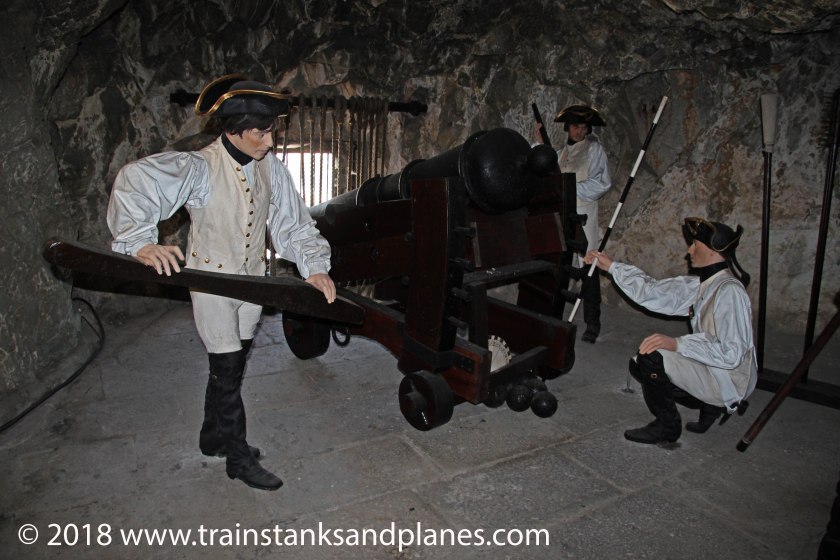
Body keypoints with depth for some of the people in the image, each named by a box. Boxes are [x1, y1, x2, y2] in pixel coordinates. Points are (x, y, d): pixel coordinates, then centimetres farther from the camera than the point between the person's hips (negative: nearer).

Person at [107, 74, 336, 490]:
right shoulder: (199, 168, -21)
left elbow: (293, 223, -3)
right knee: (228, 370, -1)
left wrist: (314, 266, -17)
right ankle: (239, 457, 16)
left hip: (252, 280, 6)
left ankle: (214, 437, 39)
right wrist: (141, 242, -47)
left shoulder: (270, 168, -4)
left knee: (231, 366, 19)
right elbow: (133, 183, -32)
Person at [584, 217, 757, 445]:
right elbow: (654, 292, 8)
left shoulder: (729, 291, -25)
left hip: (728, 381, -9)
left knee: (651, 357, -23)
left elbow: (731, 353, -31)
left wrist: (677, 344, -35)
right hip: (710, 370, 9)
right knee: (638, 365, 11)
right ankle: (710, 406, 12)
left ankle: (667, 426, -2)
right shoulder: (701, 284, 3)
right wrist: (612, 266, 8)